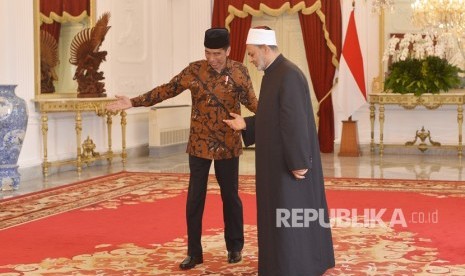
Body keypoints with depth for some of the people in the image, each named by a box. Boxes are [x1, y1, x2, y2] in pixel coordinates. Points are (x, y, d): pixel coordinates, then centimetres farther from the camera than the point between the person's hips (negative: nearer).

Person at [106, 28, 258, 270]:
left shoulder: (240, 71, -4)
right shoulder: (194, 70, -6)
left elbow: (251, 102, 4)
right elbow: (167, 90, -3)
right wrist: (133, 102, -9)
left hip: (228, 146, 0)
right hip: (199, 145, 0)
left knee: (230, 196, 10)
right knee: (195, 199, 4)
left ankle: (235, 246, 27)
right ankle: (194, 252, 16)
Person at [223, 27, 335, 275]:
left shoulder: (288, 75, -21)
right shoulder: (274, 73, 11)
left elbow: (295, 122, -23)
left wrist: (298, 162, -23)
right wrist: (246, 124, 6)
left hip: (290, 160, -10)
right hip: (279, 157, 10)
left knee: (289, 214, -2)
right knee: (299, 213, 17)